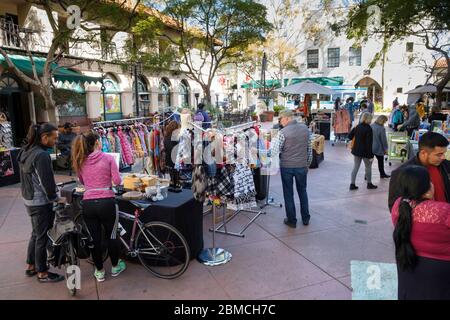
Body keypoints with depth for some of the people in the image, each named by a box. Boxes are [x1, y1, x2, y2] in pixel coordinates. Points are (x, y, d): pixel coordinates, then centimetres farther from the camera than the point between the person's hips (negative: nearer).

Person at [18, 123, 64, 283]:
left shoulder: (25, 151, 6)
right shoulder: (42, 155, -23)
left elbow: (26, 177, 12)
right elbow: (46, 182, -22)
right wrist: (55, 198, -7)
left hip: (29, 200, 9)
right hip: (41, 203, -9)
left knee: (36, 233, 22)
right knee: (42, 237, 4)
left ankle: (31, 266, 36)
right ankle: (42, 273, 18)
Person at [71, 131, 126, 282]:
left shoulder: (80, 161, 4)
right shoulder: (108, 158, -7)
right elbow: (117, 181, -7)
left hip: (88, 203, 3)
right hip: (106, 202, -3)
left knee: (94, 238, 14)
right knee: (111, 235, 15)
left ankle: (99, 271, 27)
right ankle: (115, 267, 32)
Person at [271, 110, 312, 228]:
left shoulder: (283, 132, -14)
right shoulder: (305, 128, 0)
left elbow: (275, 152, -14)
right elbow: (309, 149, 7)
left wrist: (274, 140, 4)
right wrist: (308, 164, 17)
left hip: (286, 166, -4)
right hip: (302, 166, 4)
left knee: (288, 194, 8)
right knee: (302, 192, 19)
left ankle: (292, 221, 17)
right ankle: (305, 218, 27)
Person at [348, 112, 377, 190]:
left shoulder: (357, 127, 0)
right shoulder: (368, 129, -18)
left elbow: (350, 136, 7)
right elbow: (369, 143, -19)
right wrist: (371, 155, -16)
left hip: (356, 151, 6)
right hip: (365, 152, -6)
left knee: (356, 167, 11)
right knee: (368, 167, 13)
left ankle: (352, 184, 12)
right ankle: (369, 184, 26)